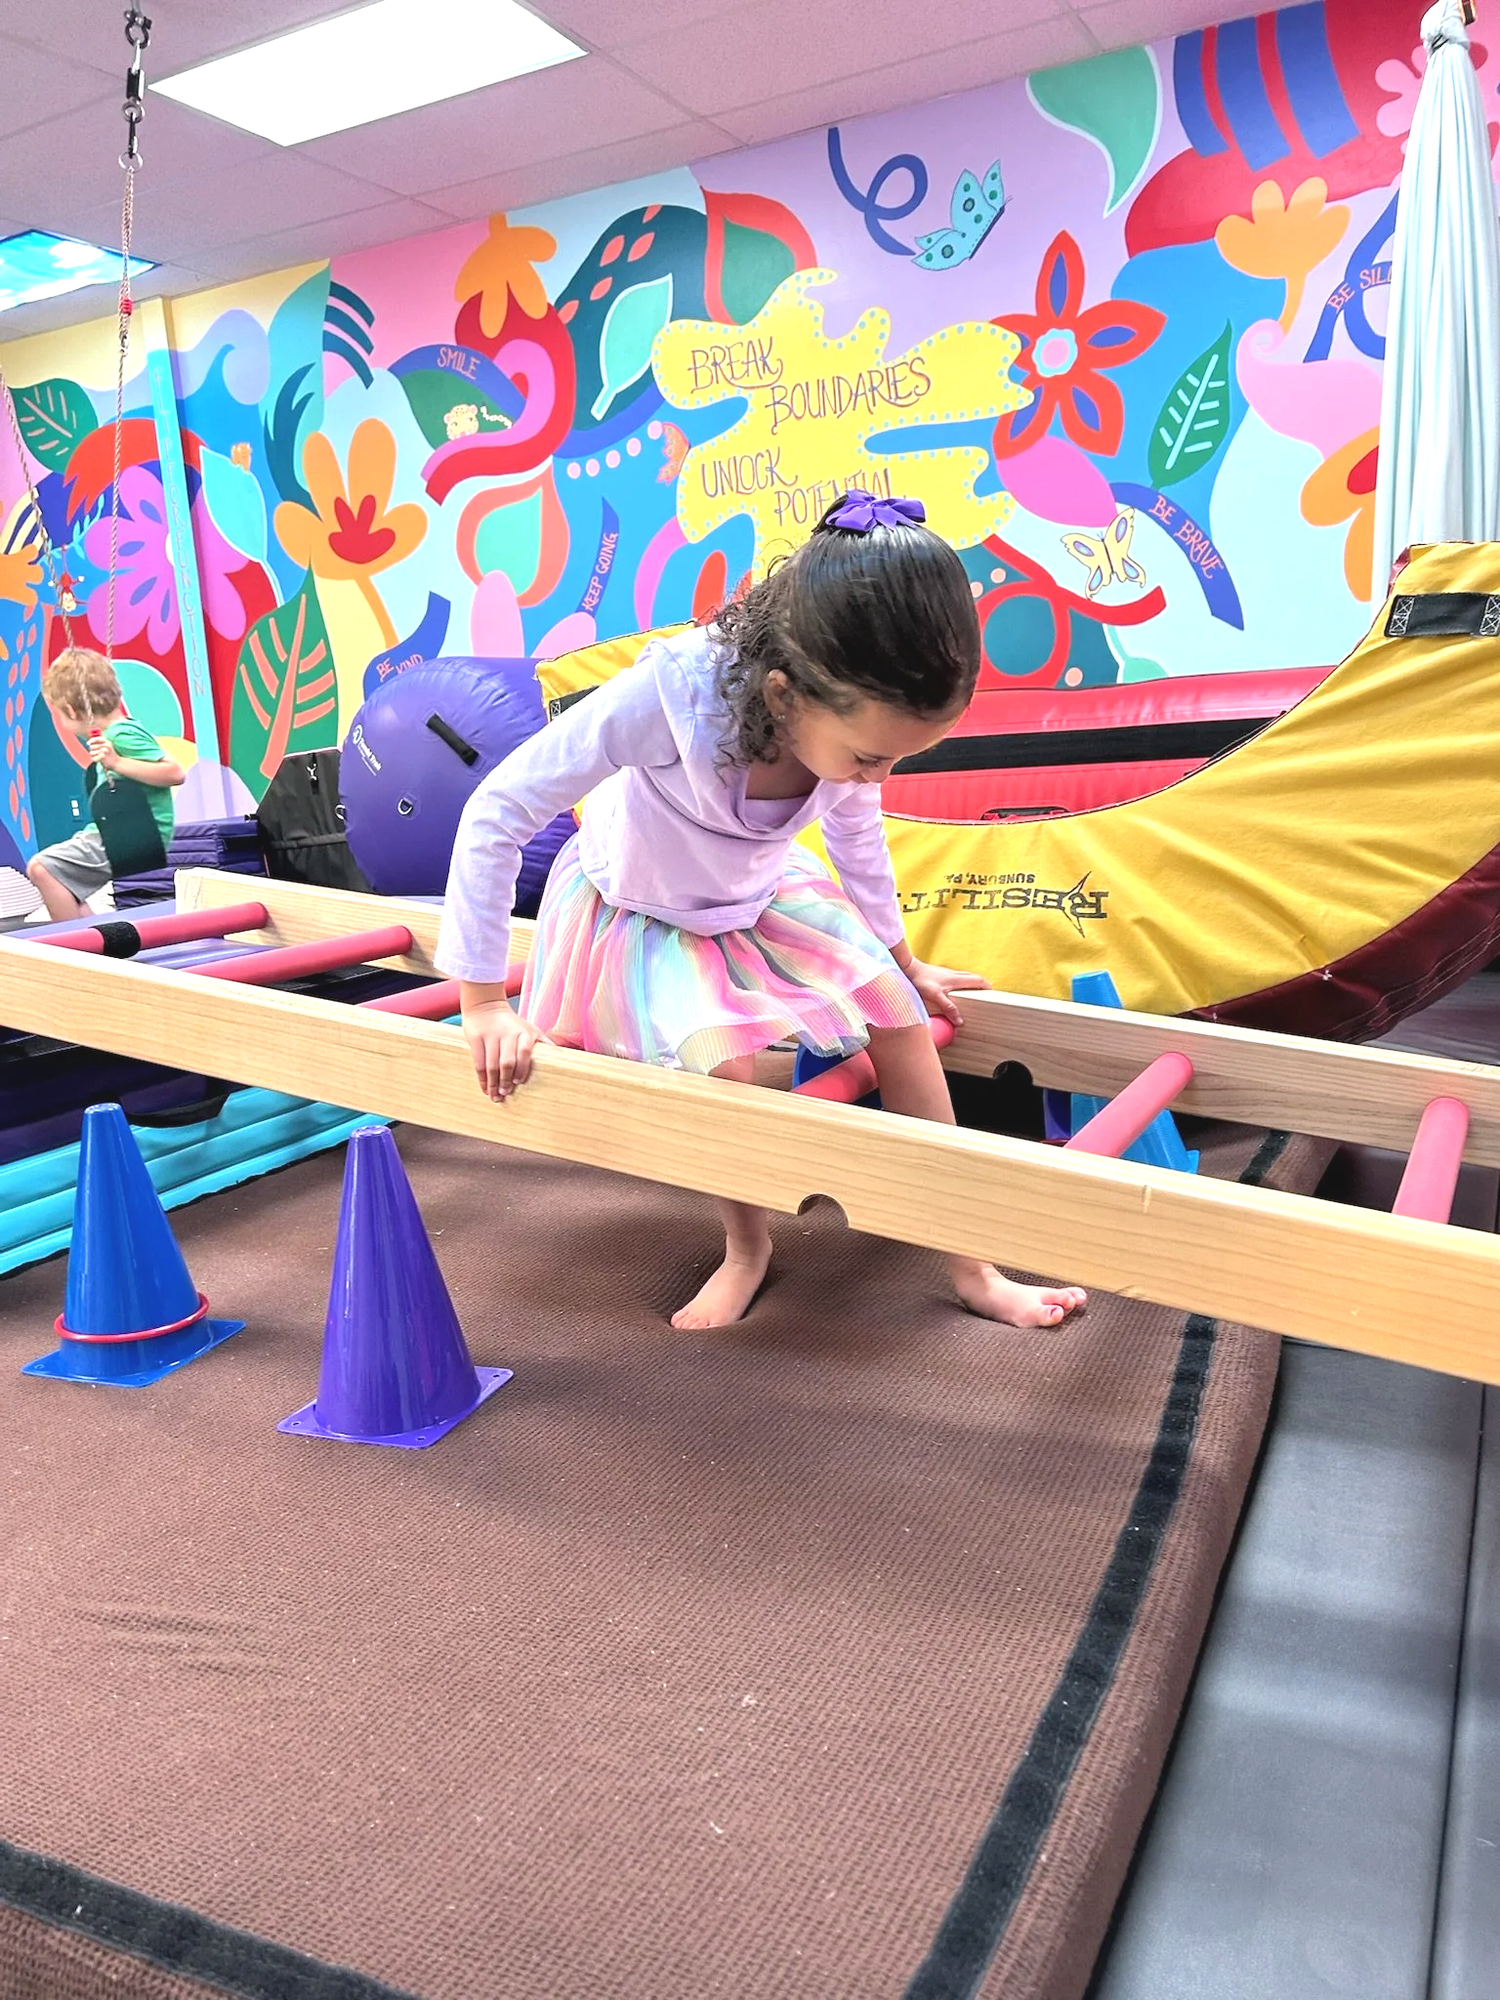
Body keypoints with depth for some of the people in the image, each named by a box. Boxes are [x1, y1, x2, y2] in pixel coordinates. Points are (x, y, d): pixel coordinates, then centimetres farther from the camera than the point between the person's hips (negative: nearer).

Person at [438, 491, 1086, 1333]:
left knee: (900, 1017, -6)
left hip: (762, 896, 5)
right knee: (725, 1064, -28)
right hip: (641, 915, -4)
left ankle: (972, 1268, 7)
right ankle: (748, 1246, 4)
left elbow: (857, 829, 1)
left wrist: (899, 958, 14)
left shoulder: (858, 714, -23)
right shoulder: (673, 690, -40)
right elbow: (497, 813, -33)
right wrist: (484, 1004, -29)